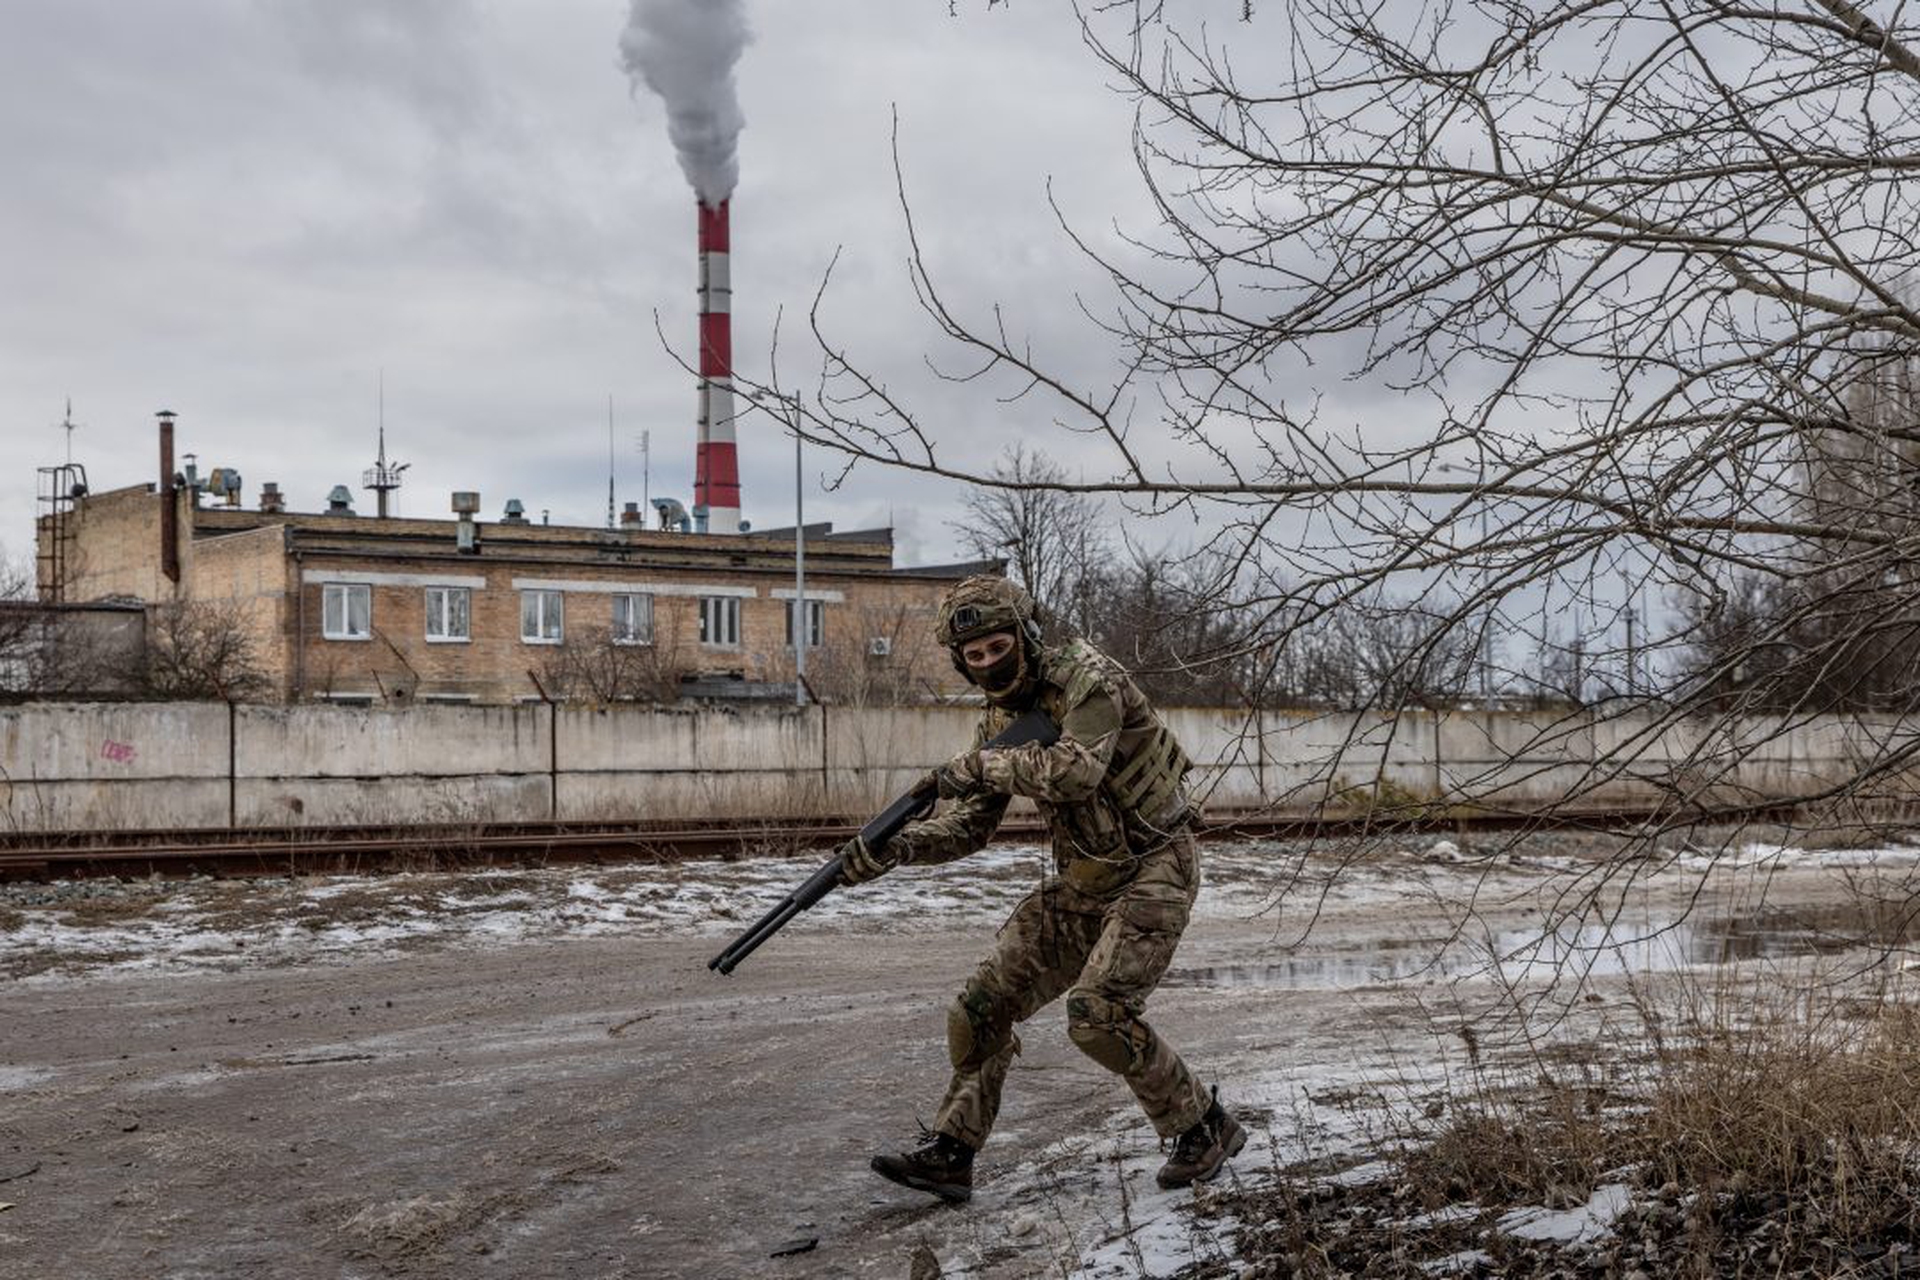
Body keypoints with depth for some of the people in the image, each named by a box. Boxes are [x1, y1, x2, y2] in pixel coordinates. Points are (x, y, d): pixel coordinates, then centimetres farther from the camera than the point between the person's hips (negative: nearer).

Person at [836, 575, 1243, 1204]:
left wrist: (983, 765, -24)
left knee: (1098, 1014, -21)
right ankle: (948, 1153, 12)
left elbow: (1076, 770, -35)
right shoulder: (1000, 718, 6)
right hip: (1080, 882, 8)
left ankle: (1204, 1129, -2)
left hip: (1153, 872, -8)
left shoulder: (1089, 679, -18)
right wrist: (895, 846, -9)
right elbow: (969, 825, 7)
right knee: (983, 1005, 2)